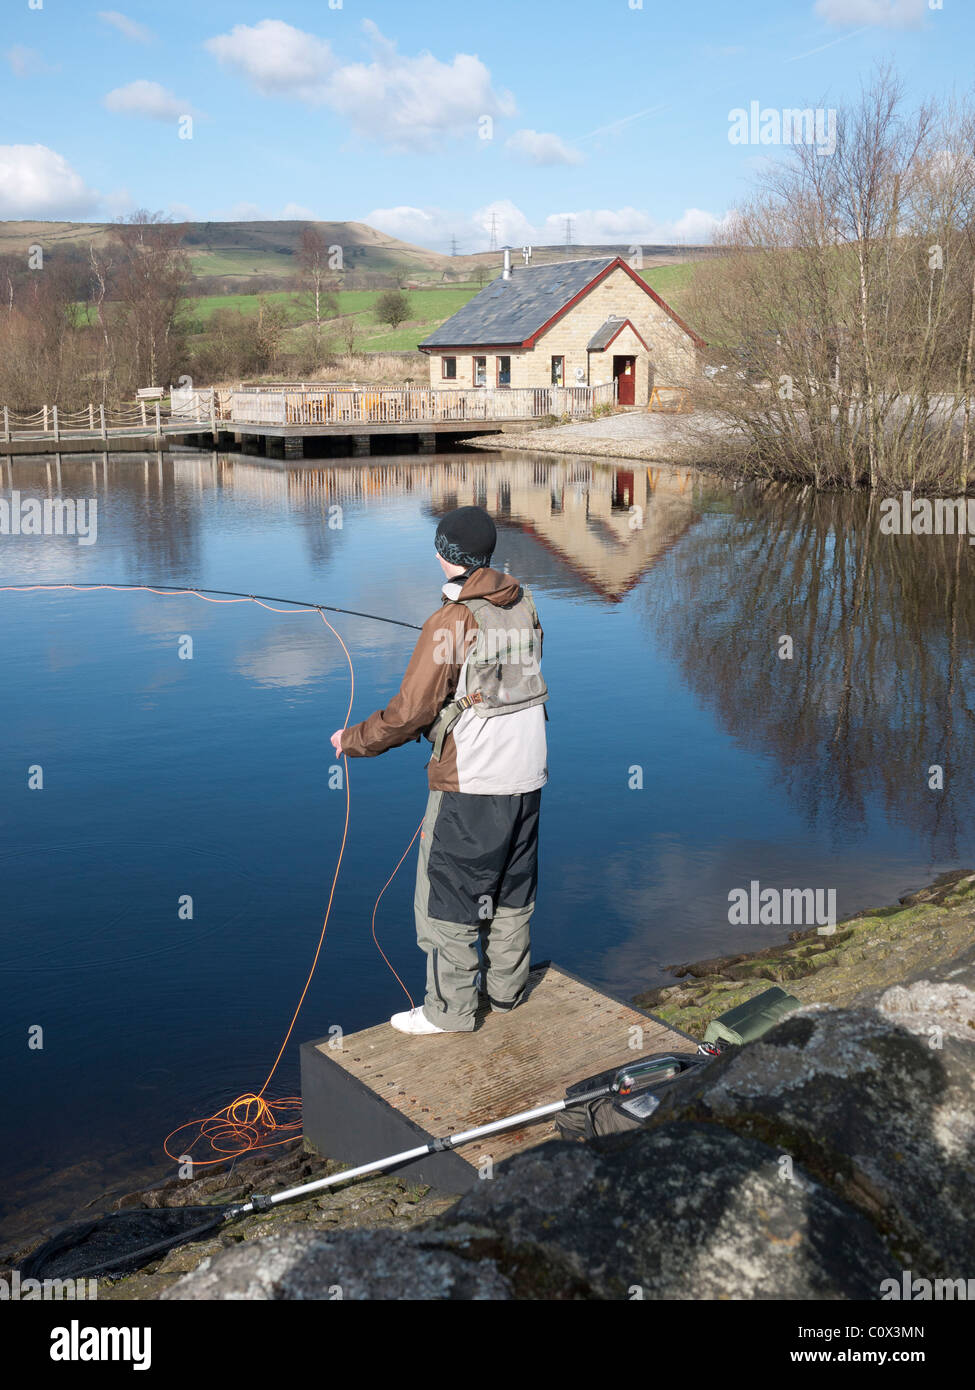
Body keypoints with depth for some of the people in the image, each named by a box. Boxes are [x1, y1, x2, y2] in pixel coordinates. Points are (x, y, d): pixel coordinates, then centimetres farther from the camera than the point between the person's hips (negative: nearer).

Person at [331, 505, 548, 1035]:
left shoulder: (451, 621, -17)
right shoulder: (524, 606, 4)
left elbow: (411, 710, -15)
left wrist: (354, 740, 0)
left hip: (469, 783, -7)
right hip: (527, 774, 7)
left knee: (447, 895, 6)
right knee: (512, 890, 20)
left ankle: (449, 1009, 14)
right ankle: (506, 987, 33)